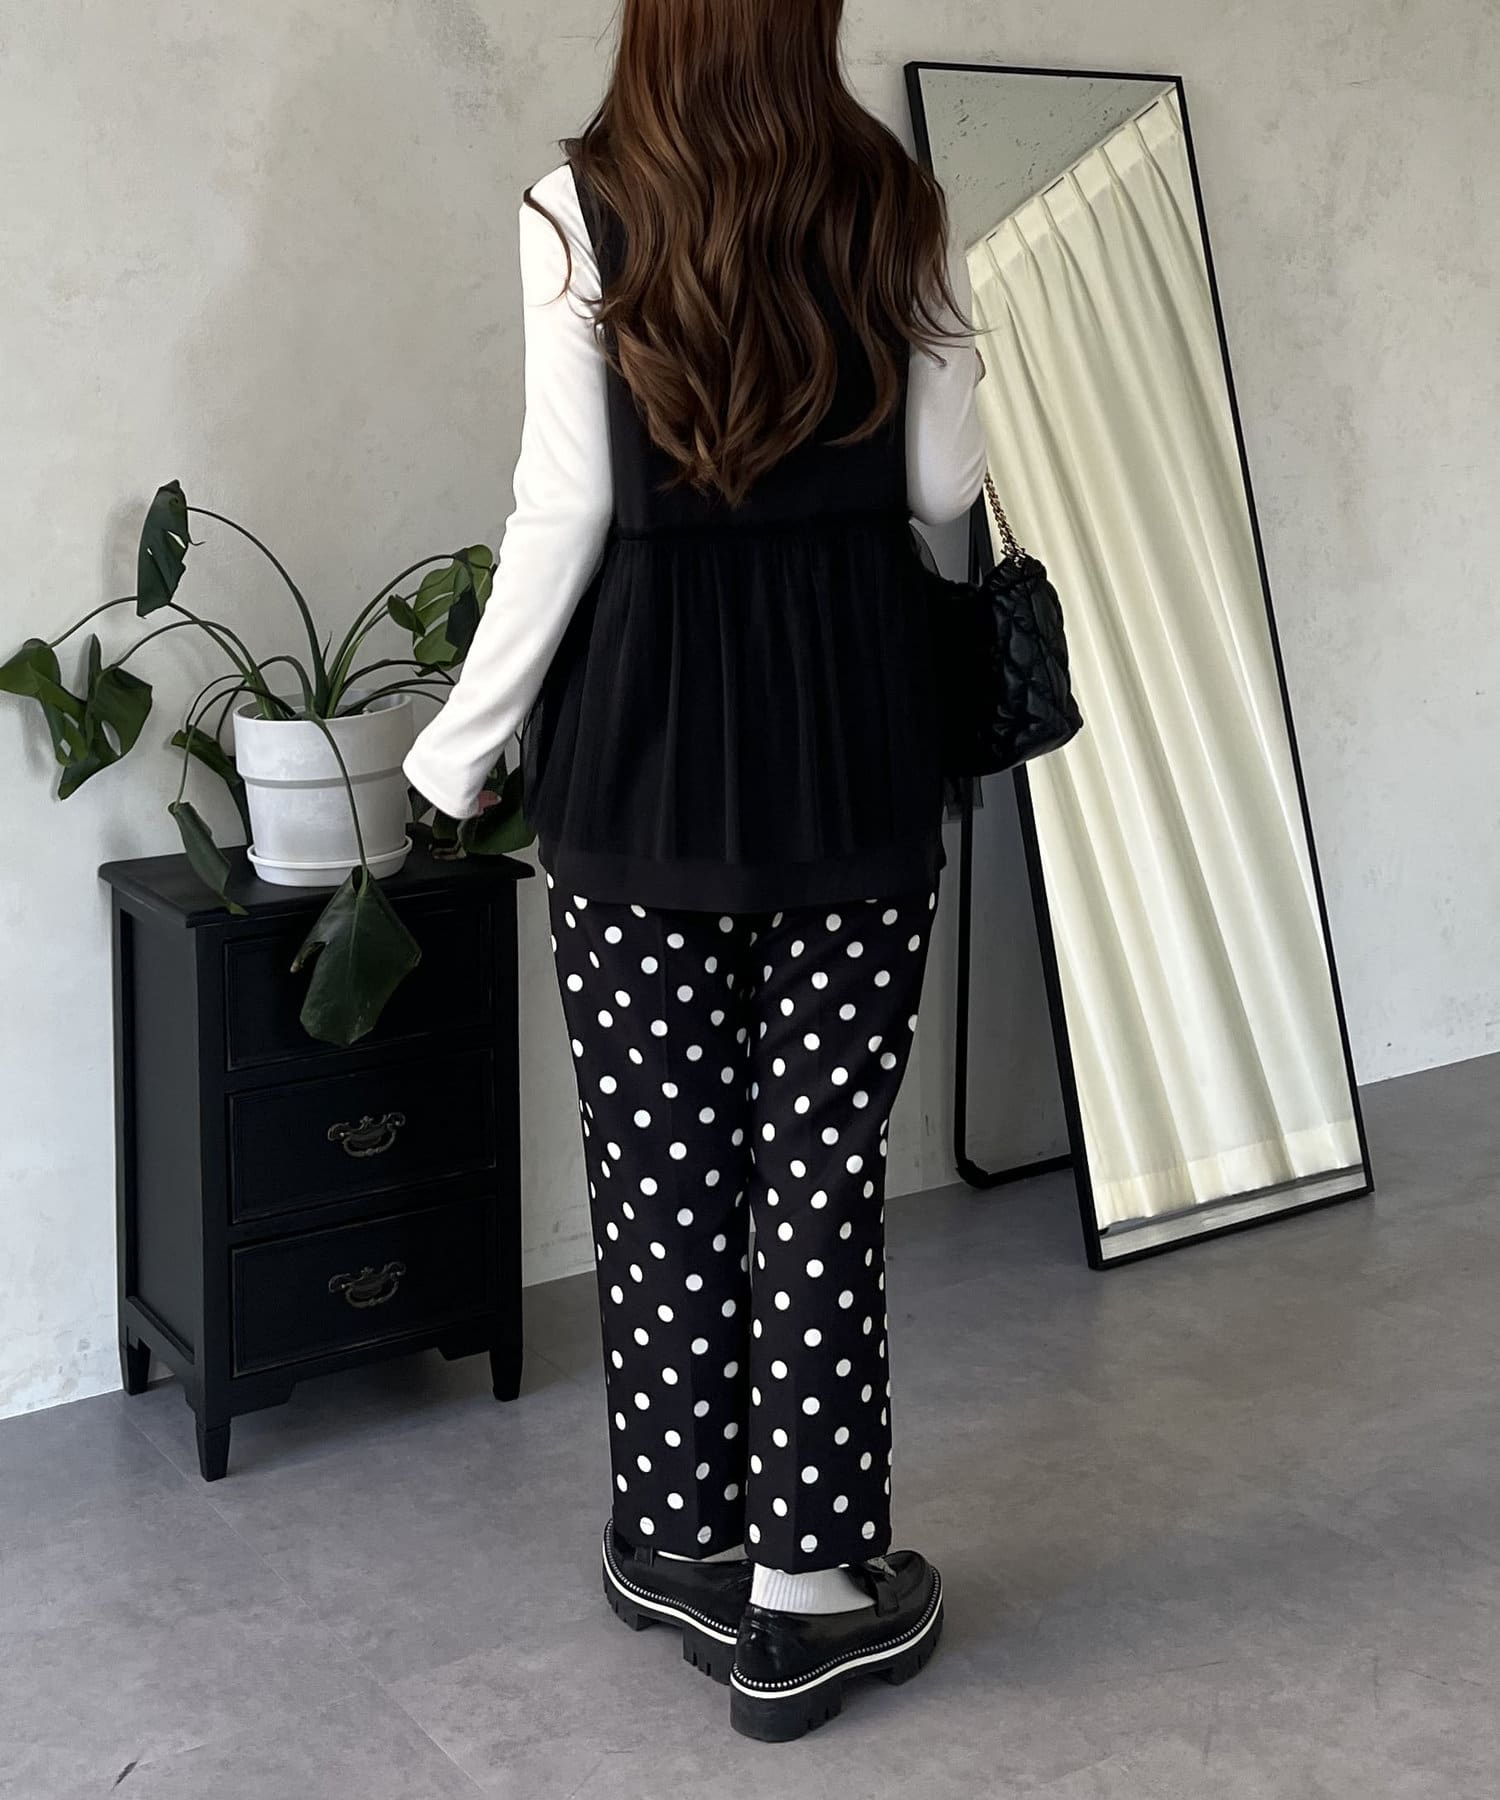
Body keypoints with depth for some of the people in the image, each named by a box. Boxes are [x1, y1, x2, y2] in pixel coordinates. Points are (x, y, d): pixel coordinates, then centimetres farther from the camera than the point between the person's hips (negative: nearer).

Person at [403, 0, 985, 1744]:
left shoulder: (579, 209, -3)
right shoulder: (896, 207, 2)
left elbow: (563, 508, -6)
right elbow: (945, 485, 4)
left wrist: (465, 741, 3)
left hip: (648, 734, -1)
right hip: (855, 735, 1)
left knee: (662, 1159, 8)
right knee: (825, 1160, 5)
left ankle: (681, 1541, 21)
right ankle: (800, 1583, 13)